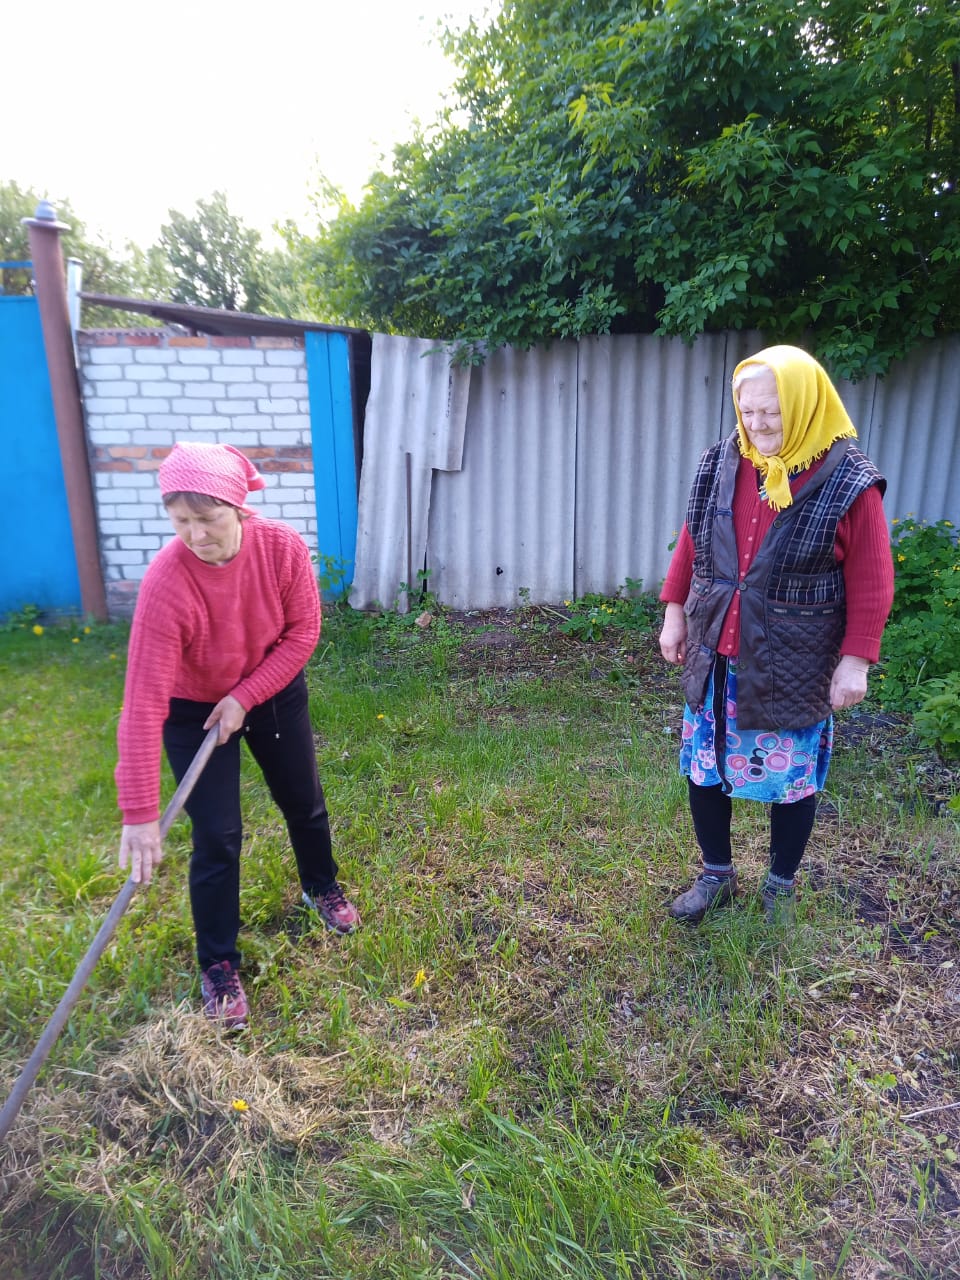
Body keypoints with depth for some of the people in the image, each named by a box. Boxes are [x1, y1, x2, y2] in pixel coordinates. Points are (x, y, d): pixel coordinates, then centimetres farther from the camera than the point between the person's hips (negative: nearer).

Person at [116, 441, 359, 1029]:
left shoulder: (284, 547, -26)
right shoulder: (166, 583, -34)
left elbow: (303, 632, -13)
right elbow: (144, 703, -34)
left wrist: (245, 698, -20)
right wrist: (140, 814, -34)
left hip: (274, 691, 3)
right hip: (194, 709, -3)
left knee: (304, 800, 18)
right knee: (217, 837, -1)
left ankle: (322, 888, 48)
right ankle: (219, 966, 21)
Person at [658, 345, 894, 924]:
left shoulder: (849, 483, -12)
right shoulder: (722, 464, -1)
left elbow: (871, 583, -9)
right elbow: (691, 543, 9)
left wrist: (856, 659, -11)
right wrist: (675, 611, 8)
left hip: (794, 665, -4)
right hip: (715, 657, 4)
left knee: (791, 778, 11)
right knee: (706, 768, 12)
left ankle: (781, 886, 35)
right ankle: (717, 875, 34)